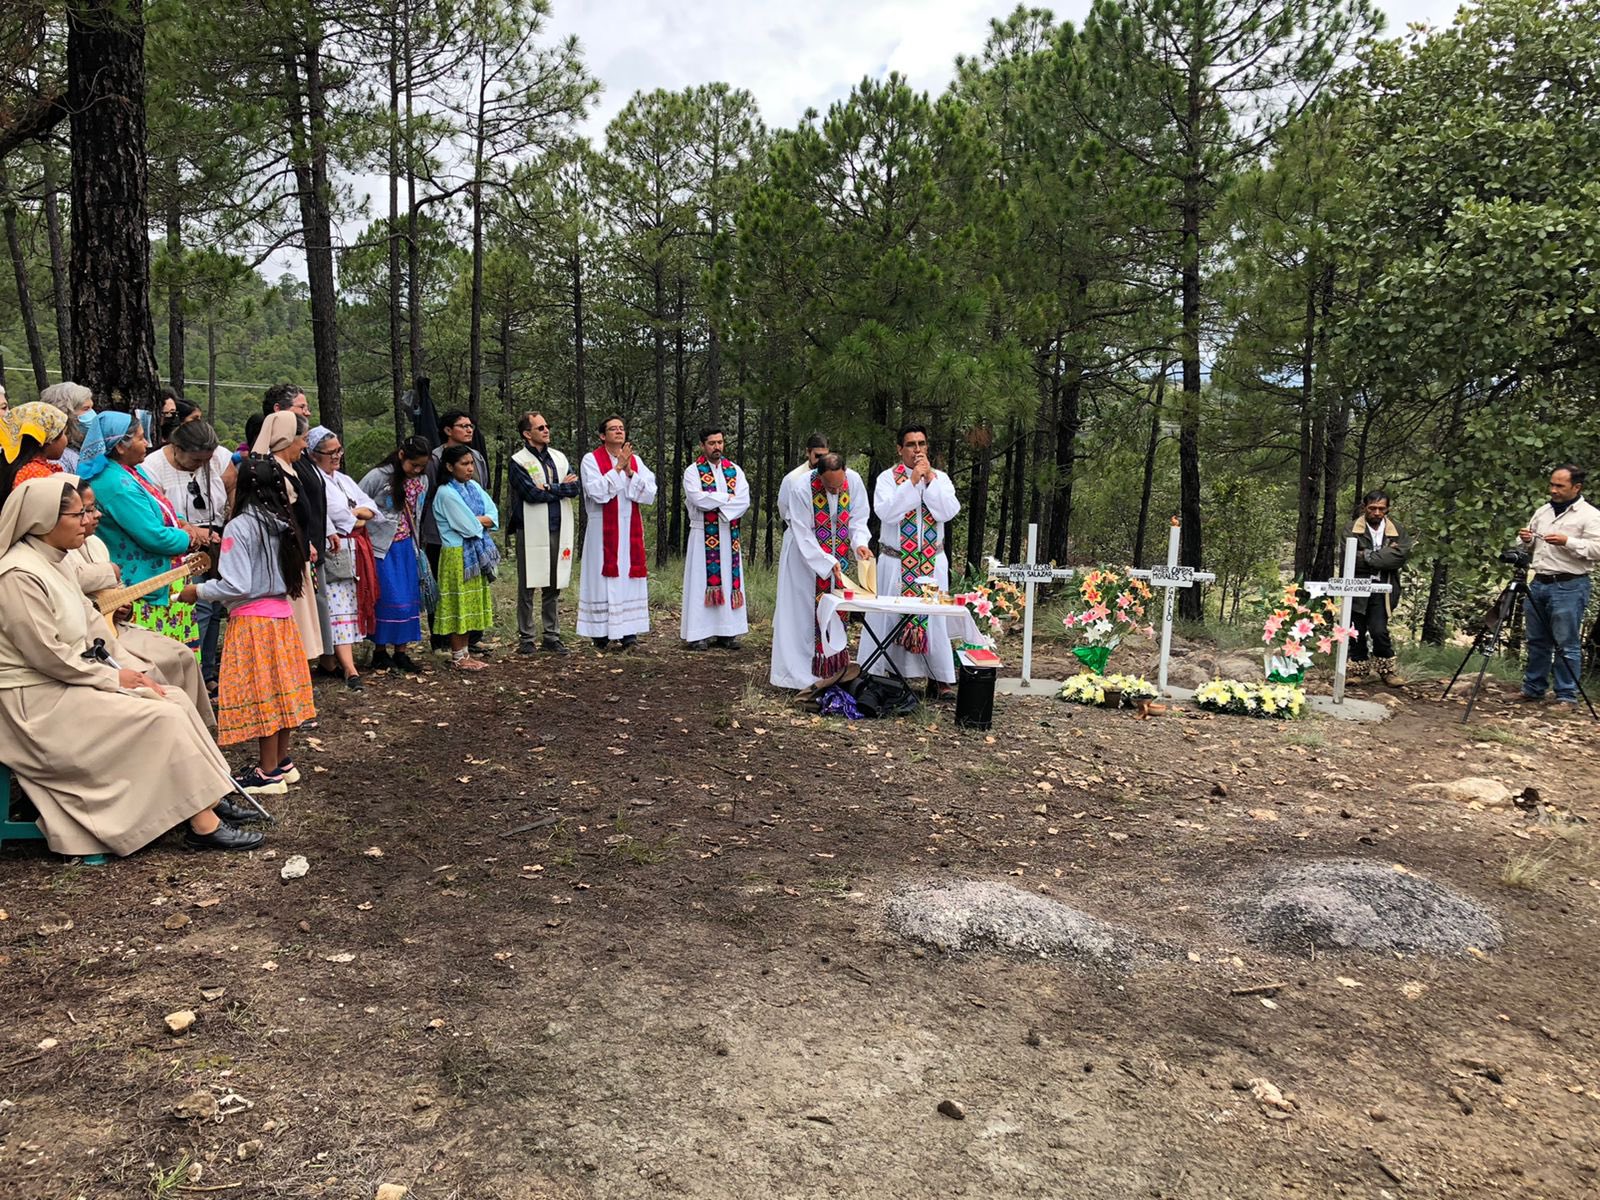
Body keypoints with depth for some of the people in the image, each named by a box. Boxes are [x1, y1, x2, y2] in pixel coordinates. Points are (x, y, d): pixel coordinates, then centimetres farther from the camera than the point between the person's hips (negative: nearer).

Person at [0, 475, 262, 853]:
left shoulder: (50, 565, 12)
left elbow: (84, 631, 14)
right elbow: (48, 656, -22)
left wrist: (126, 673, 2)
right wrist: (115, 677, -11)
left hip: (70, 682, 10)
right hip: (40, 700, -10)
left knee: (176, 700, 0)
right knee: (164, 717, -17)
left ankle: (207, 797, 2)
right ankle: (203, 825, -13)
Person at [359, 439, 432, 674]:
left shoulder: (422, 481, 5)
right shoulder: (377, 477, -13)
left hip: (406, 546, 6)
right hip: (382, 547, -6)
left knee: (410, 599, 5)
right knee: (390, 599, -7)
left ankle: (401, 653, 15)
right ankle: (380, 652, 9)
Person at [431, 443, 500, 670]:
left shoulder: (474, 487, 9)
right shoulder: (447, 493, -14)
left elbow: (493, 516, 3)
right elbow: (469, 527, -18)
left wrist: (476, 520, -13)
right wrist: (483, 521, 0)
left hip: (475, 554, 7)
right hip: (457, 555, -7)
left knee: (471, 605, 10)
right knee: (459, 605, -1)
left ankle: (464, 653, 18)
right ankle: (457, 656, 7)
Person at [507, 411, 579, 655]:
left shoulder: (559, 457, 14)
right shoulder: (518, 461, -2)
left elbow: (574, 488, 1)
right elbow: (531, 494, -14)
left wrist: (548, 488, -12)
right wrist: (561, 488, -4)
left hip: (559, 531, 5)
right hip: (532, 532, -5)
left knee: (554, 587, 9)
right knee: (527, 588, 1)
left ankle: (552, 636, 15)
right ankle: (525, 638, 8)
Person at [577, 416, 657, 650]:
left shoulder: (635, 460, 10)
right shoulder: (591, 460, 0)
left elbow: (650, 493, 0)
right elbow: (596, 492, -14)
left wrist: (630, 473, -12)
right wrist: (617, 468, -15)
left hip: (630, 530, 3)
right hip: (603, 531, -3)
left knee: (629, 577, 0)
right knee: (604, 578, -3)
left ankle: (628, 632, 1)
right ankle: (601, 633, 2)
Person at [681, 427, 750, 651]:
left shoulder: (734, 470, 10)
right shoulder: (693, 471, -1)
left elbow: (744, 501, -3)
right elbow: (698, 498, -17)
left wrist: (712, 502, -12)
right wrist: (727, 498, -9)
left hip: (729, 535, 4)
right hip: (703, 536, -4)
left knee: (729, 580, 4)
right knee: (701, 580, -3)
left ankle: (727, 632, 9)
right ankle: (698, 634, 0)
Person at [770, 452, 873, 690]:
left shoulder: (854, 480, -16)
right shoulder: (801, 489, -26)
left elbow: (858, 518, -5)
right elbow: (804, 536, -23)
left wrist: (859, 543, -23)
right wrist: (828, 563, -28)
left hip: (838, 555, 4)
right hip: (807, 554, -4)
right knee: (804, 613, -1)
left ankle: (833, 669, 17)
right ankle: (799, 674, 6)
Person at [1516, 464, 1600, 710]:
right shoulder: (1543, 512, 15)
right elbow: (1532, 545, 27)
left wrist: (1567, 542, -22)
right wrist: (1526, 540, 5)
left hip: (1569, 586, -7)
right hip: (1539, 583, 7)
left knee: (1567, 645, -4)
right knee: (1536, 641, 12)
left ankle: (1567, 697, 1)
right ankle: (1532, 690, 21)